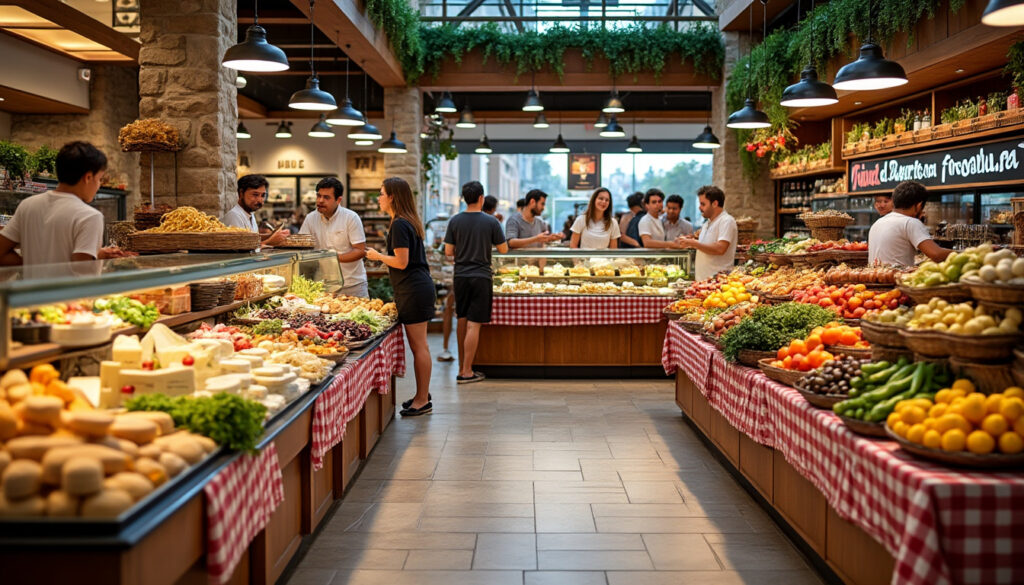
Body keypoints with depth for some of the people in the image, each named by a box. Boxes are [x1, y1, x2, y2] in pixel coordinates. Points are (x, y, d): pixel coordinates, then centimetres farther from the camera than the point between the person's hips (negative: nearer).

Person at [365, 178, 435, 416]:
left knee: (419, 346, -4)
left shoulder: (399, 224, -15)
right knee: (418, 345, 16)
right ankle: (422, 395, 25)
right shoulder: (410, 221, 16)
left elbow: (401, 262, -19)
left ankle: (422, 401, 3)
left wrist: (378, 256, -5)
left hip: (413, 290, -10)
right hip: (419, 287, 10)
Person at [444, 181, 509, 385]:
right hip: (481, 276, -4)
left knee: (462, 321, 14)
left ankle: (462, 367, 22)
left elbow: (448, 252, 0)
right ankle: (466, 372, -2)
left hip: (460, 276, 4)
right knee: (474, 324, -3)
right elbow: (503, 249, -1)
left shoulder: (455, 221, -1)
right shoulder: (491, 222, -8)